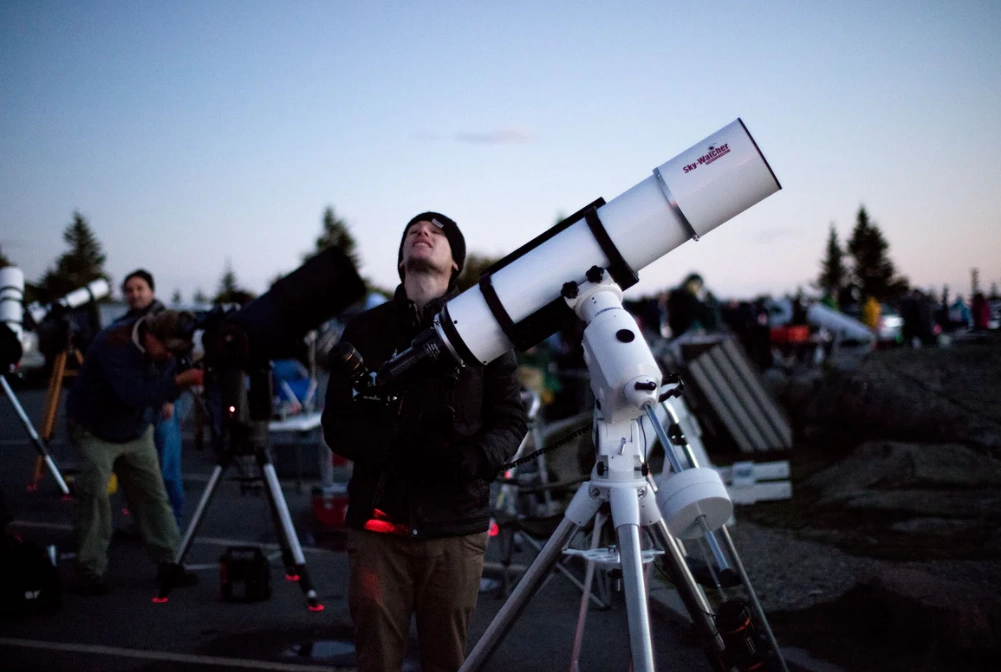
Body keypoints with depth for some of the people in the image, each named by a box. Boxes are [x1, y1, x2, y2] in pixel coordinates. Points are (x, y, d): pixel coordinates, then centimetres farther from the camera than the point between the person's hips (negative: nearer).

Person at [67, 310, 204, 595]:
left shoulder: (163, 349, -8)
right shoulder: (113, 345, -29)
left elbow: (160, 391, -6)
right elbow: (135, 393, -37)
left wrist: (188, 379, -27)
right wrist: (181, 380, -43)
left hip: (136, 432, 6)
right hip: (95, 431, -6)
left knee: (153, 496, 2)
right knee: (94, 497, -10)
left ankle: (170, 561, 7)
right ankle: (90, 570, 1)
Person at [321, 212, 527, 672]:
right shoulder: (365, 329, 10)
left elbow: (510, 419, 6)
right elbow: (338, 424, 5)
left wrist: (474, 458, -16)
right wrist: (397, 448, -14)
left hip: (457, 527, 0)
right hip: (378, 521, 1)